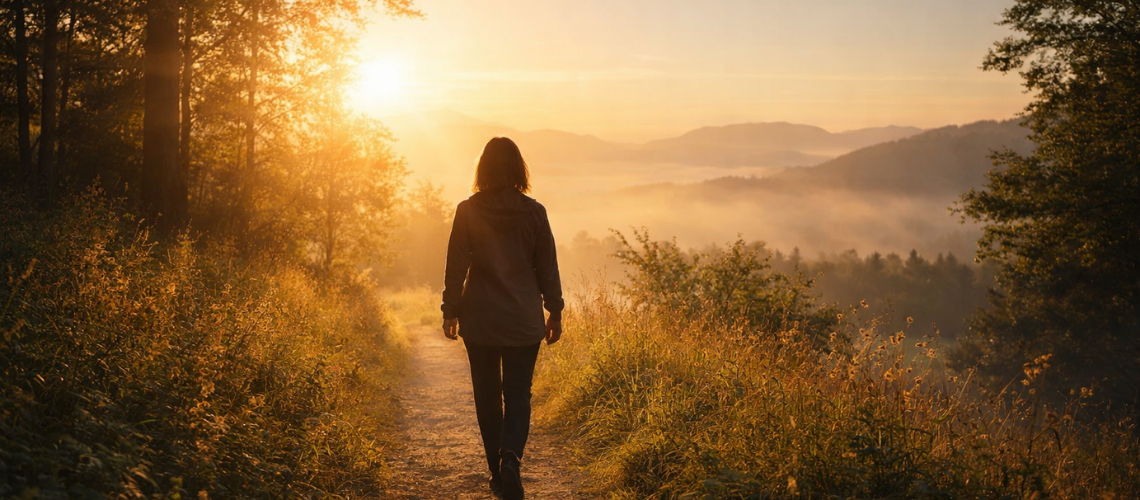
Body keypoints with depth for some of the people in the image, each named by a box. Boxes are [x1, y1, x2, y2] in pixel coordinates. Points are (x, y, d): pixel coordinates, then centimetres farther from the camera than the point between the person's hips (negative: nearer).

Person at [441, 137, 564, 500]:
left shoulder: (467, 211, -6)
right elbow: (547, 268, 1)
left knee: (487, 394, 13)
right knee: (518, 394, 7)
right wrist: (555, 312, 10)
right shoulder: (534, 212, -4)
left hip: (479, 319, 0)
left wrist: (450, 312, 4)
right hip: (524, 320, 0)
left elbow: (456, 266, -4)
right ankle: (510, 459, -18)